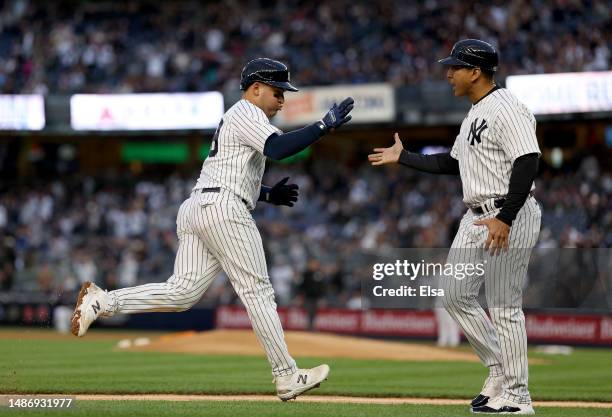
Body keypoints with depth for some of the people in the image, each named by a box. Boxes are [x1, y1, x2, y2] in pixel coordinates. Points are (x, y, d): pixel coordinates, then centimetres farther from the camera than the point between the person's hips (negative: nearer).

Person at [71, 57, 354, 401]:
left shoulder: (237, 118, 29)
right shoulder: (246, 113, -2)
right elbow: (278, 148, -20)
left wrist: (270, 195, 23)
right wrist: (325, 125, -17)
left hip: (195, 206, 9)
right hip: (223, 208, -9)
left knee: (182, 292, -1)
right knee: (258, 292, -6)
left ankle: (102, 302, -12)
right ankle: (287, 377, -5)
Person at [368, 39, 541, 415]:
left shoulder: (507, 109, -15)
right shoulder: (475, 114, 17)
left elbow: (528, 162, -24)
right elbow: (453, 162, 27)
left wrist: (505, 219, -29)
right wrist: (403, 157, 27)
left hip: (510, 218, -10)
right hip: (478, 217, 10)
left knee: (504, 307, -7)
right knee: (456, 293, 10)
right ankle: (500, 372, 19)